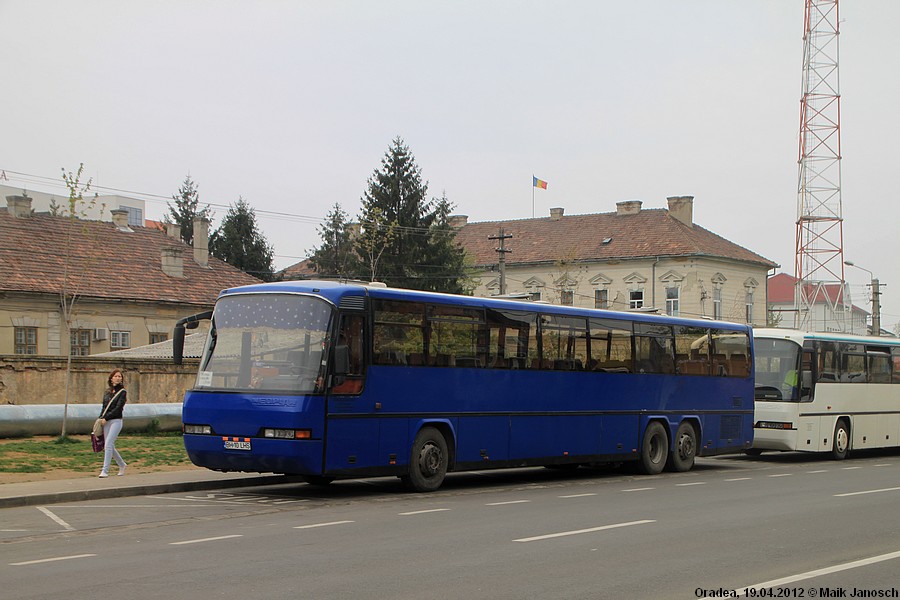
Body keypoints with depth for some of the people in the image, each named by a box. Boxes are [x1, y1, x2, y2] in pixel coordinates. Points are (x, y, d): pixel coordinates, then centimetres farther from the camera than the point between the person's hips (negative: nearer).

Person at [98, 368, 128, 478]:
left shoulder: (122, 392, -3)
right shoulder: (107, 392, 13)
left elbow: (118, 408, -11)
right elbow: (104, 407, 16)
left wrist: (106, 418, -15)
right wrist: (100, 419, 4)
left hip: (116, 421, -6)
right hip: (106, 422, 6)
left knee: (108, 445, -15)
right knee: (110, 446, 10)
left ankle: (105, 470, -14)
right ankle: (122, 465, 30)